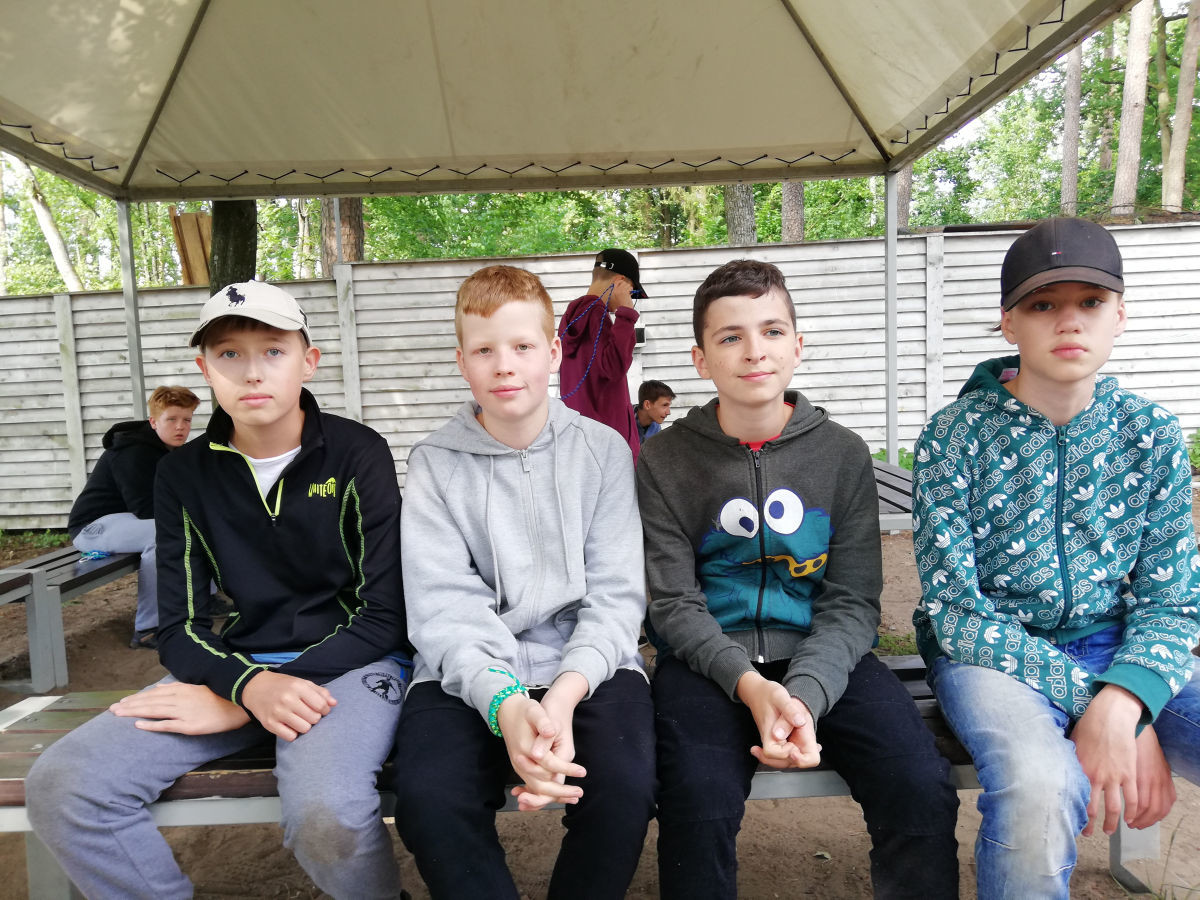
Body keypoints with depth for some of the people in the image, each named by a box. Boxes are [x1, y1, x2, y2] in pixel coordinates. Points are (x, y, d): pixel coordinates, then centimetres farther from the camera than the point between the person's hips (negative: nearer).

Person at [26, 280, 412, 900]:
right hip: (234, 664, 4)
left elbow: (385, 616, -9)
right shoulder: (184, 474, 5)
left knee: (326, 818, -32)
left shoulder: (358, 454, -6)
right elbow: (179, 627, 4)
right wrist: (250, 685, -20)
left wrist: (240, 706, -13)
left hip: (348, 661, -4)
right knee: (59, 788, -16)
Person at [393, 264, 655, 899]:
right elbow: (443, 609, -7)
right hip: (472, 673, 0)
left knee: (625, 784, -27)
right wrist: (504, 703, -25)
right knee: (427, 797, -27)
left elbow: (616, 596, -2)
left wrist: (566, 693, -20)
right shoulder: (434, 465, 2)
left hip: (586, 664, 1)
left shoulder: (602, 451, 3)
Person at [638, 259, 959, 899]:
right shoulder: (664, 461, -1)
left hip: (820, 655, 2)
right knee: (699, 802, -29)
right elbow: (674, 603, -4)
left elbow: (852, 603, -1)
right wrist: (750, 684, -21)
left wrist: (804, 692, -19)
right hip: (708, 658, -1)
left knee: (923, 792, -22)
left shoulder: (843, 454, 3)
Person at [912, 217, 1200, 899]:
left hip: (1120, 649, 3)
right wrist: (1087, 699, -22)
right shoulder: (955, 436, -9)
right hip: (990, 651, -2)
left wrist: (1121, 703, -20)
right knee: (1039, 788, -31)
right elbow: (956, 612, -12)